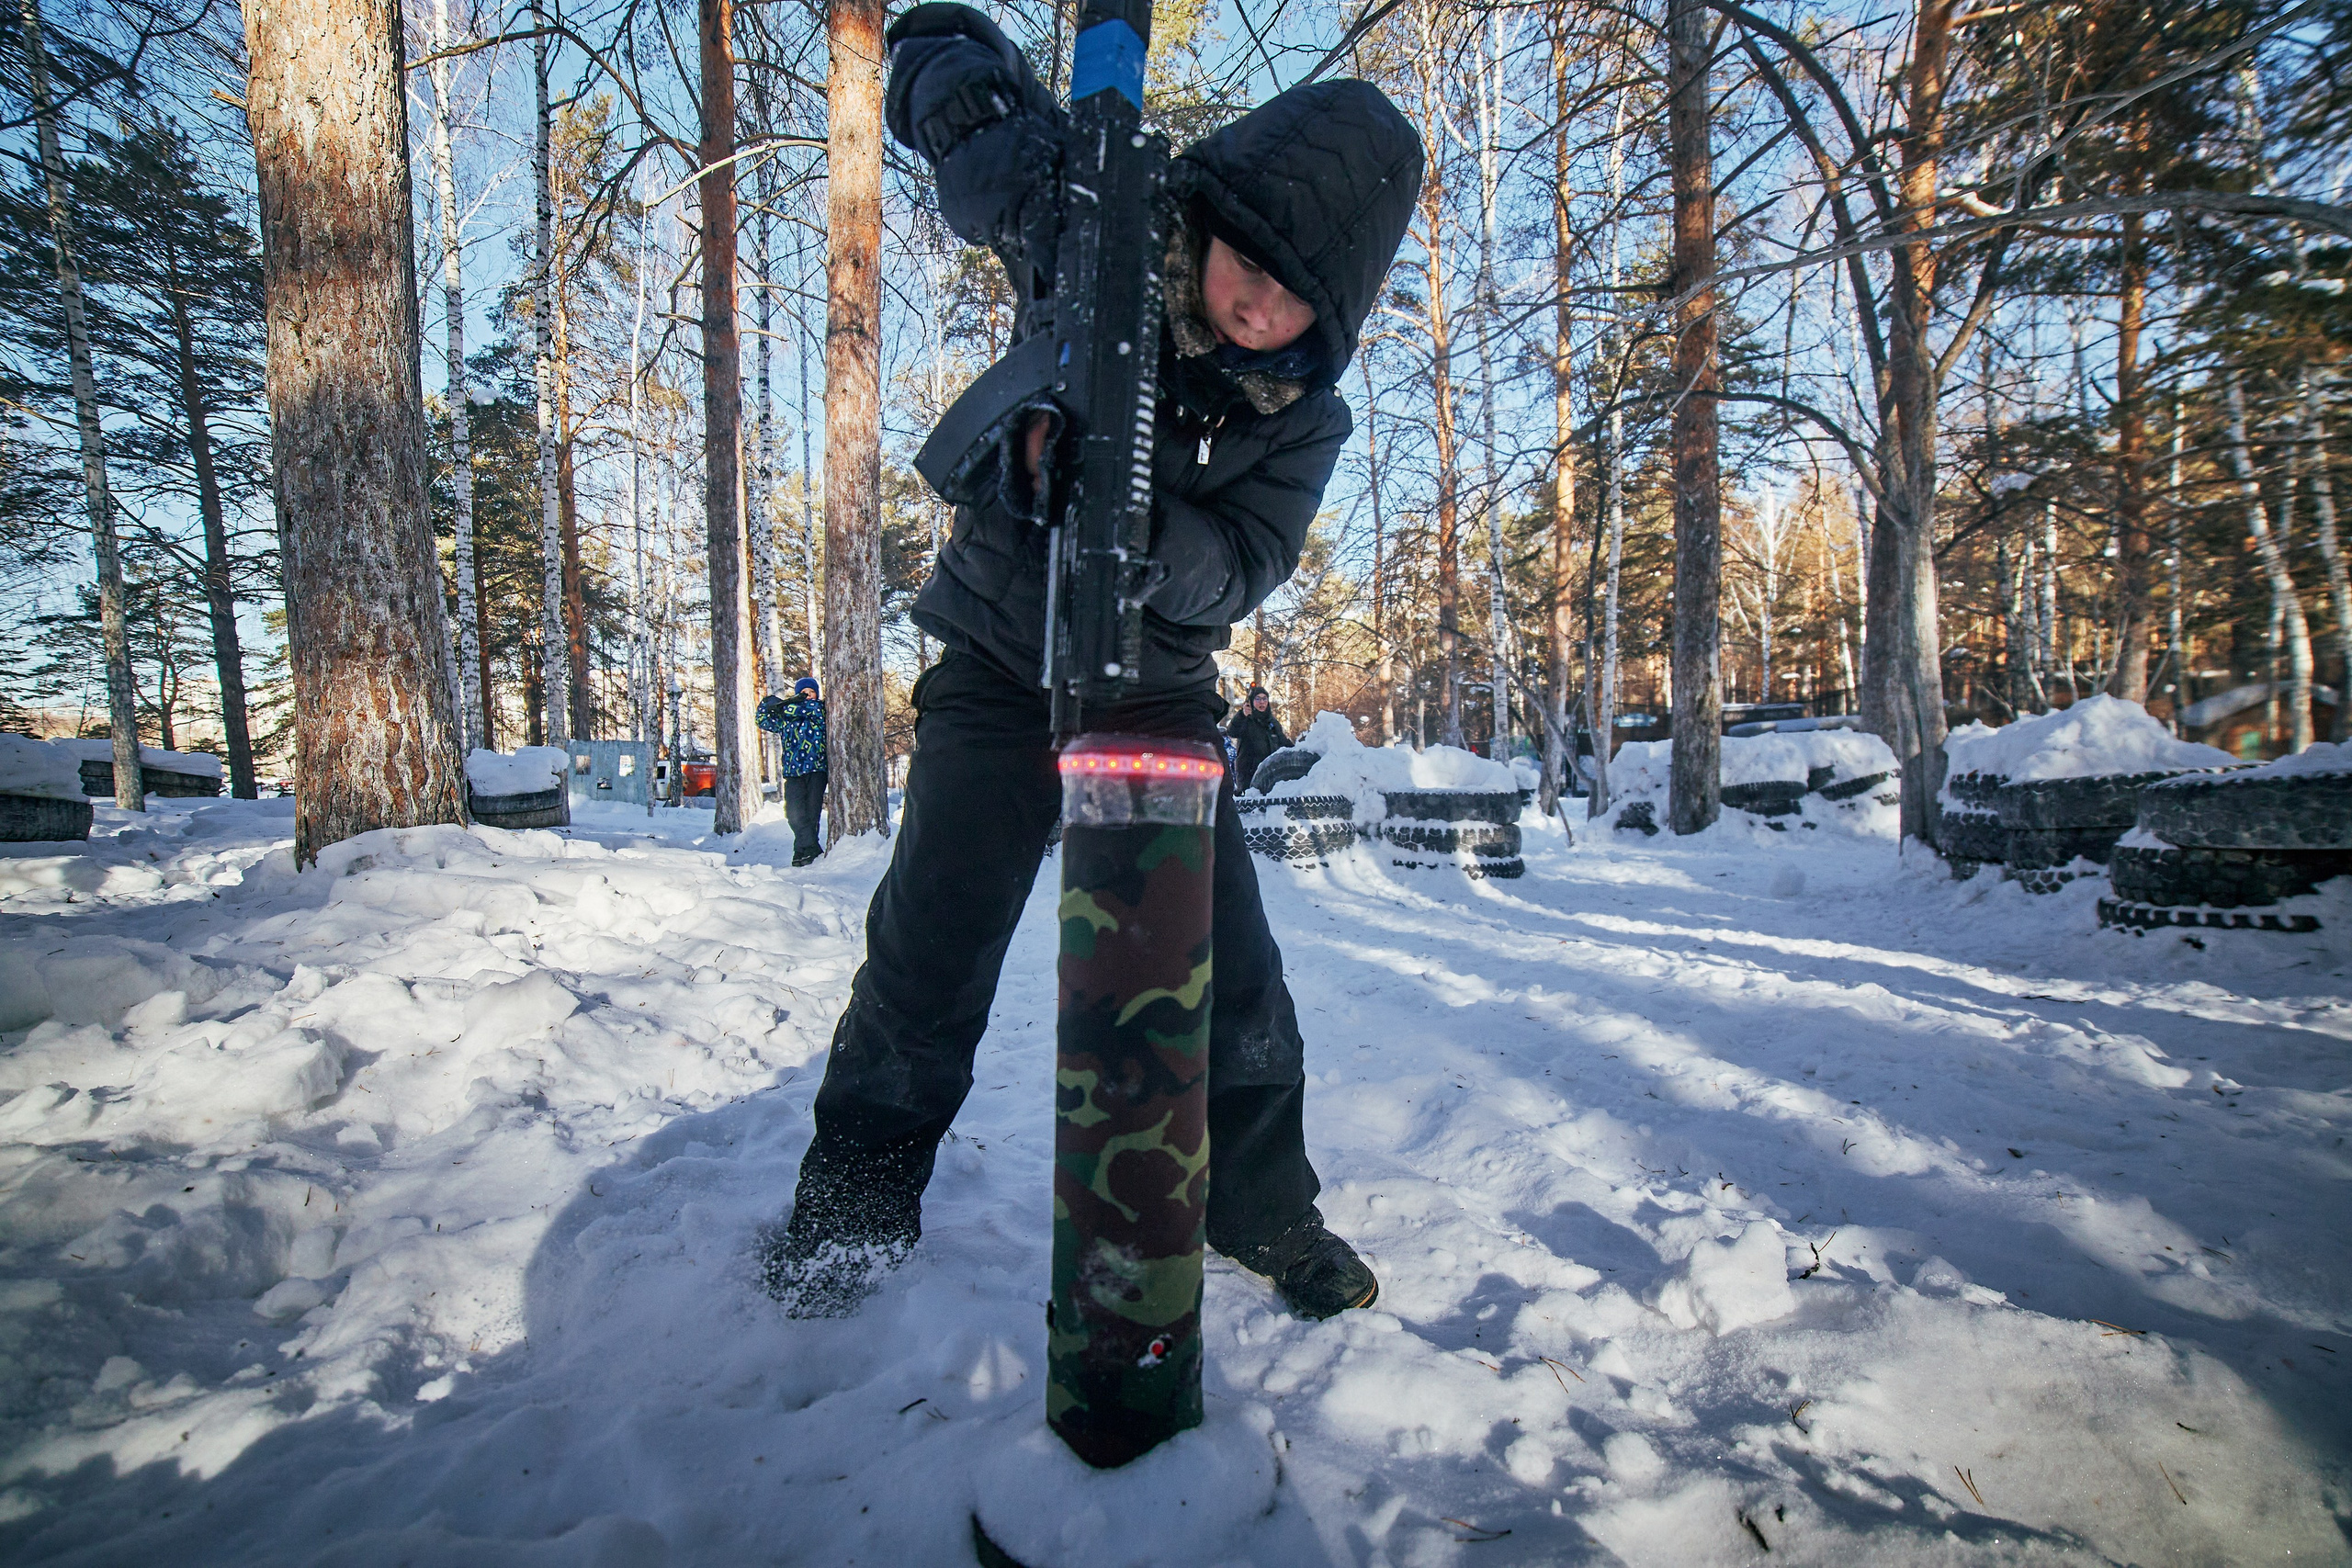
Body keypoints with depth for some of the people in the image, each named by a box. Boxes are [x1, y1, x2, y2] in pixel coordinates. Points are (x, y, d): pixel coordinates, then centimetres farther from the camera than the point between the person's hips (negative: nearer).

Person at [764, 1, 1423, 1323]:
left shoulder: (1300, 415, -7)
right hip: (998, 666, -1)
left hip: (1160, 695, 2)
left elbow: (1236, 571, -19)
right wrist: (993, 112, -22)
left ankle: (1268, 1209, 20)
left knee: (1231, 968, -1)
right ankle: (853, 1207, 16)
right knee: (930, 953, -4)